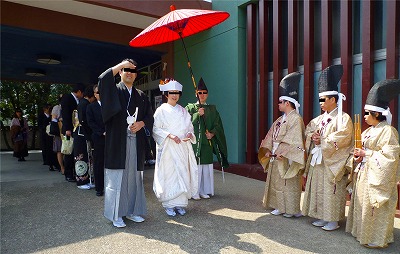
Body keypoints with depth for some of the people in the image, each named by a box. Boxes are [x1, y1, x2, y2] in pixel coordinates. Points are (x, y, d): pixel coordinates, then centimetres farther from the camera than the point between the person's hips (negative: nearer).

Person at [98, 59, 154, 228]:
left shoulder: (141, 96, 16)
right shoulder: (114, 90, 5)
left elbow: (149, 116, 15)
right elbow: (103, 79, -17)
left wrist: (141, 123, -5)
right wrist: (121, 65, -10)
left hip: (136, 142, 4)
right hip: (117, 142, -4)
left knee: (134, 176, 8)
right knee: (117, 178, -1)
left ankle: (131, 211, 21)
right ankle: (116, 215, 10)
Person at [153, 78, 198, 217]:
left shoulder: (183, 111, 13)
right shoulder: (161, 110, 0)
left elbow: (190, 127, 15)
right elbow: (155, 129, -6)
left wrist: (190, 134, -7)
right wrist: (170, 135, -18)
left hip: (183, 148, 4)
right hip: (168, 148, -4)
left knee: (183, 174, 3)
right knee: (169, 175, -3)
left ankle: (180, 203, 14)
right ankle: (169, 204, 9)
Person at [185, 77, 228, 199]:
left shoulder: (212, 109, 14)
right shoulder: (190, 107, 6)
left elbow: (218, 124, 8)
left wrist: (212, 133, -8)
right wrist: (197, 114, -15)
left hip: (207, 141, 3)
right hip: (194, 141, -3)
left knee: (206, 166, 5)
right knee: (195, 166, -5)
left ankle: (205, 191, 16)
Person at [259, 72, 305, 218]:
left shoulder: (296, 119, -12)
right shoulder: (280, 120, 14)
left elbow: (292, 140, -19)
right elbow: (271, 136, 12)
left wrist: (281, 152, -20)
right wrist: (268, 150, 1)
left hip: (287, 158, -9)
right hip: (275, 157, 9)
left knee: (289, 184, 0)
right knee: (276, 182, 13)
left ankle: (291, 209, 13)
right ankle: (280, 207, 24)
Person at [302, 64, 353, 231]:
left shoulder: (343, 118, -8)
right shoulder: (319, 119, 15)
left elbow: (342, 136, -21)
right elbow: (309, 130, 16)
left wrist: (322, 141, -15)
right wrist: (313, 137, -7)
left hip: (332, 162, -7)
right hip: (317, 161, 8)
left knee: (331, 191, -1)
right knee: (318, 190, 11)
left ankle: (333, 220, 11)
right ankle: (322, 216, 23)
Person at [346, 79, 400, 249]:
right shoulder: (369, 131, 13)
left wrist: (366, 154, -17)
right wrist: (359, 156, 0)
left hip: (377, 177, -8)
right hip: (364, 174, 9)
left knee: (374, 207, -1)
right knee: (362, 204, 15)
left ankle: (375, 238, 14)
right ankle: (363, 233, 28)